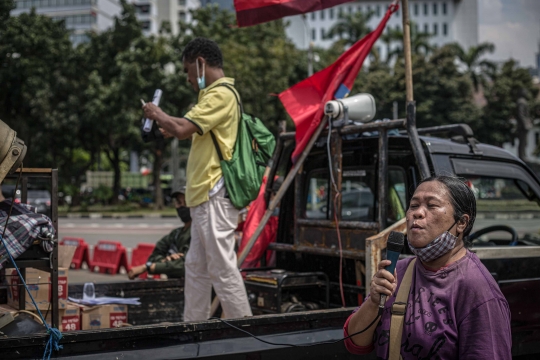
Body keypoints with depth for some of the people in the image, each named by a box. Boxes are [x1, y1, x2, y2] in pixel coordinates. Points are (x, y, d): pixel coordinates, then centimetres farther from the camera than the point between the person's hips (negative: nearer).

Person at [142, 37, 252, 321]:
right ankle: (193, 325, 23)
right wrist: (171, 129, 16)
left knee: (222, 266, -8)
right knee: (196, 268, 15)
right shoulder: (217, 93, 20)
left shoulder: (220, 94, -13)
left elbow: (183, 129, -21)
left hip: (215, 196, -11)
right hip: (205, 196, 11)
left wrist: (158, 114, -3)